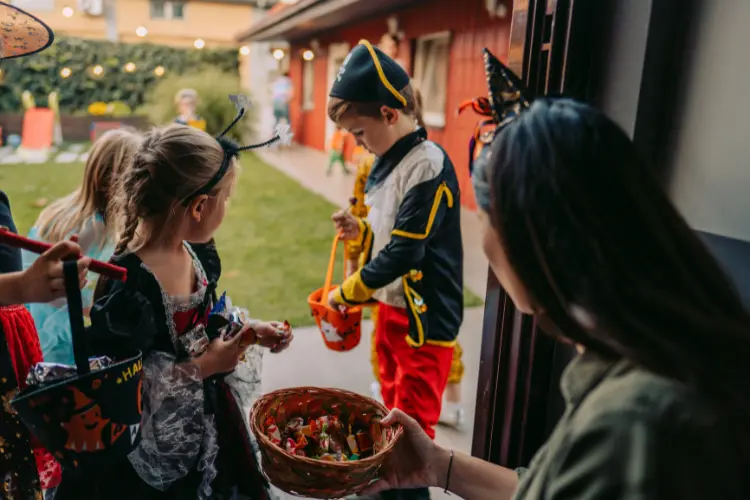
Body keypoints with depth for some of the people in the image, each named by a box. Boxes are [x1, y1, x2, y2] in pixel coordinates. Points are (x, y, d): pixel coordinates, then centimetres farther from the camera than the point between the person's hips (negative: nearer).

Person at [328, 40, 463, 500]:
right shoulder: (387, 162, 7)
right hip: (389, 307, 9)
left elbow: (405, 252, -24)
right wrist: (361, 231, -4)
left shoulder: (430, 167, -21)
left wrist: (346, 292, -13)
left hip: (425, 317, -9)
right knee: (392, 413, 23)